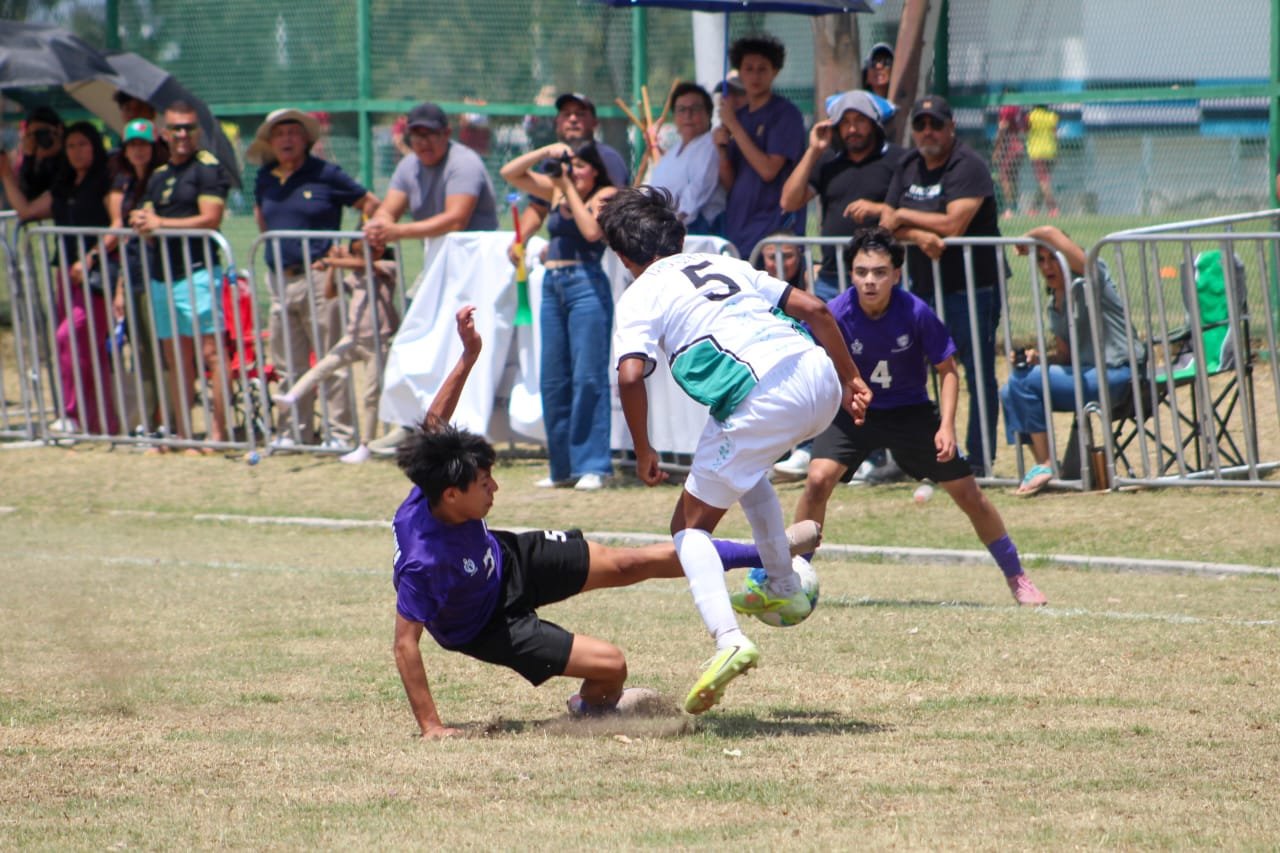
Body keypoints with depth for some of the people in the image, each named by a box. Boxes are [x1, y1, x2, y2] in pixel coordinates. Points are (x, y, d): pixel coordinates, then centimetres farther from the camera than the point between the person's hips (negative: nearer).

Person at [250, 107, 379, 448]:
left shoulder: (325, 174, -6)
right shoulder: (265, 179, 10)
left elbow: (370, 203, -2)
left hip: (317, 276, -6)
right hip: (279, 279, 6)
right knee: (289, 365, 11)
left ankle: (340, 432, -4)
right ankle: (293, 431, 18)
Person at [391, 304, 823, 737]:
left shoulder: (427, 495, -24)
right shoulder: (422, 562, -42)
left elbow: (434, 424, -8)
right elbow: (406, 644, -36)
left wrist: (469, 355, -12)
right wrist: (430, 726, -36)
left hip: (505, 559, 7)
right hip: (488, 626, -7)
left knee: (627, 563, 11)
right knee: (611, 664, -15)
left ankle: (768, 556, 24)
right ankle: (594, 704, 25)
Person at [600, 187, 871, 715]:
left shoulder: (640, 296, 10)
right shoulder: (726, 265, 28)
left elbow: (630, 376, -8)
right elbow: (814, 309, 22)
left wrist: (644, 453, 3)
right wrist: (850, 378, 29)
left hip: (762, 395, -7)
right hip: (818, 375, 7)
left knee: (691, 523, 5)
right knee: (744, 465, 37)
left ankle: (728, 637, -18)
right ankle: (783, 589, 37)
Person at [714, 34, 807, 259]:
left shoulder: (785, 114, -4)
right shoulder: (739, 116, 16)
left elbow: (769, 170, -16)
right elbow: (728, 182, 14)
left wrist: (734, 127, -12)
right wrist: (722, 147, -6)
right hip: (737, 227, 7)